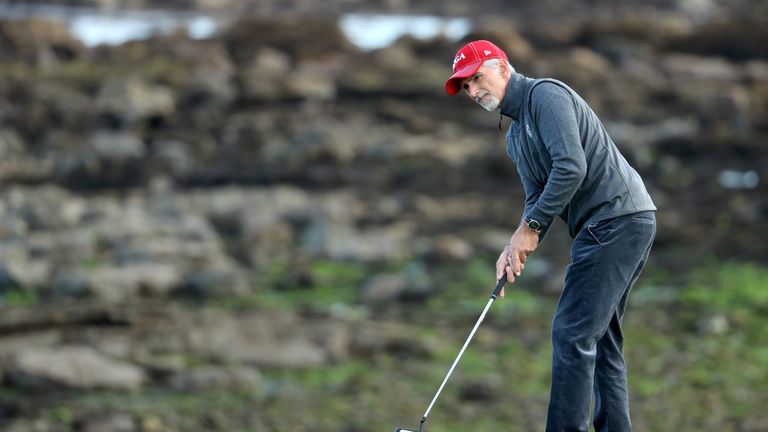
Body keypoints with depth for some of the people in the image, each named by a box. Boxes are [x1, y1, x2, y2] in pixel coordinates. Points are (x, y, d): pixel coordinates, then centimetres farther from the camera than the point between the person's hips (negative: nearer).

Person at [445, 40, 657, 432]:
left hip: (616, 218, -11)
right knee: (600, 336, 12)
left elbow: (571, 167, -20)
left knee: (572, 333, -12)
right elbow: (537, 198, 20)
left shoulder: (545, 95, -8)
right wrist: (515, 246, 2)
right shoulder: (516, 135, 22)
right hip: (624, 224, 11)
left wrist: (531, 227, -13)